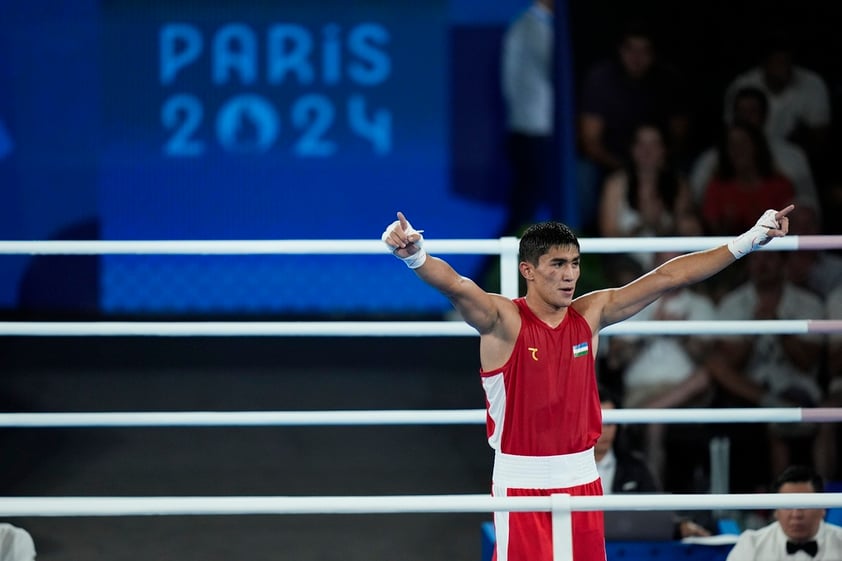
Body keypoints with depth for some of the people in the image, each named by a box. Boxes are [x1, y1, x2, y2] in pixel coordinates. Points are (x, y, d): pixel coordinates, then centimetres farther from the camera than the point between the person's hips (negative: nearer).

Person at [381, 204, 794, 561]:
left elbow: (667, 277, 7)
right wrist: (416, 256, -50)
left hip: (581, 478, 5)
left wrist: (748, 241, 8)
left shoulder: (590, 314, 5)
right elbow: (456, 287, -29)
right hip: (522, 481, -5)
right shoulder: (503, 320, -10)